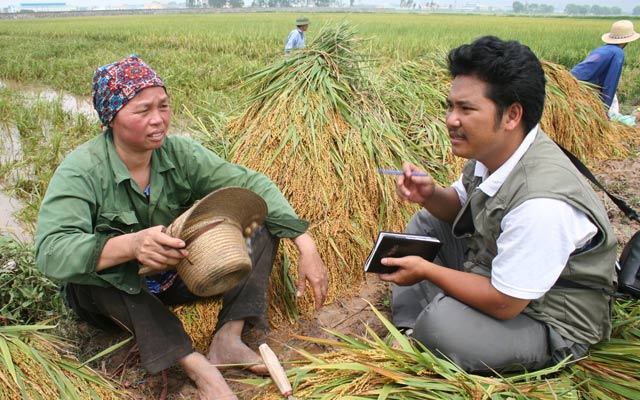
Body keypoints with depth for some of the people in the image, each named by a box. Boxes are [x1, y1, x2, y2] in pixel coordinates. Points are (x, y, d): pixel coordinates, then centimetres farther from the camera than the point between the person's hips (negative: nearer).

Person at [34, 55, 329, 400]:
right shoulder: (81, 170, -22)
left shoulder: (179, 152, -11)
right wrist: (130, 245, -53)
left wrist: (306, 246, -24)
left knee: (263, 219, -9)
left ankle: (227, 339, -24)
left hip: (178, 278, 4)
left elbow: (250, 183, -13)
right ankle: (196, 365, -36)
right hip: (110, 292, -4)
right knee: (94, 259, -38)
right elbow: (50, 252, -35)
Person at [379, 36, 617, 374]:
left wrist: (425, 270, -18)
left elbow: (503, 304, -28)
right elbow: (461, 207, 9)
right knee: (426, 222, 10)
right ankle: (407, 332, 6)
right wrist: (430, 196, -13)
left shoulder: (541, 202, -36)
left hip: (549, 324, -9)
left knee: (442, 320, -33)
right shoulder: (493, 147, -10)